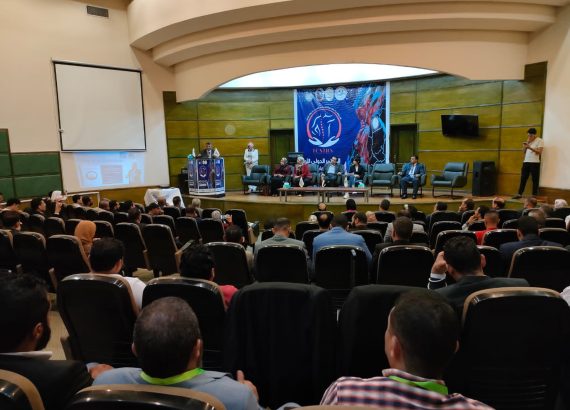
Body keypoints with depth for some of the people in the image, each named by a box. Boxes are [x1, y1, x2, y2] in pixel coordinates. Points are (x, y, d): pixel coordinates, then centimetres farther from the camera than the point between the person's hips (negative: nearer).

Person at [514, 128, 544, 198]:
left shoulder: (540, 141, -3)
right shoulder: (528, 141, 17)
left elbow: (539, 152, -14)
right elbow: (524, 151, 13)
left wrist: (530, 148, -24)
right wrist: (525, 145, -4)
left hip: (535, 163, -6)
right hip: (526, 162, 6)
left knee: (535, 180, 0)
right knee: (523, 178, 6)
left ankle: (534, 195, 5)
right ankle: (519, 194, 9)